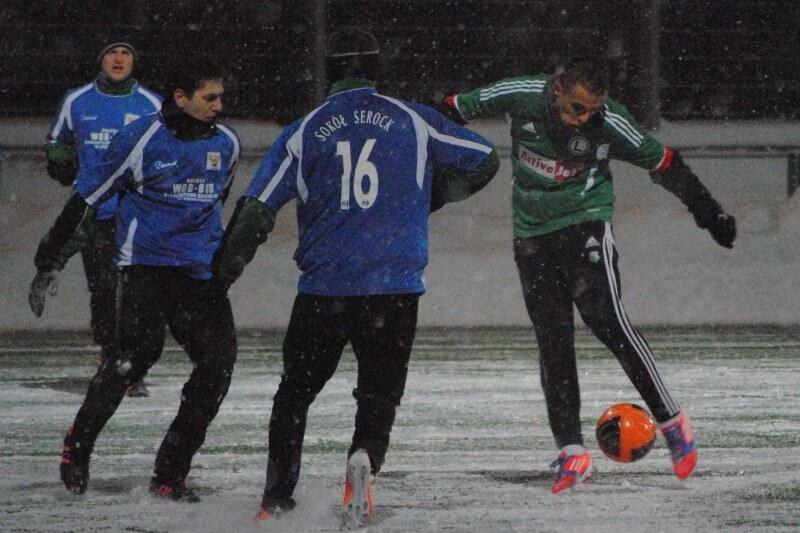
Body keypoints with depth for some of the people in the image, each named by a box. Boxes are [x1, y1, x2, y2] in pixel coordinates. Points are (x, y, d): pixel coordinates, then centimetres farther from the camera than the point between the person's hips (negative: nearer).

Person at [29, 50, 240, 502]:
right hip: (146, 262, -5)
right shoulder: (142, 139, -8)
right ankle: (79, 443, -4)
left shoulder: (226, 143, 8)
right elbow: (87, 198, -3)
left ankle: (170, 474, -1)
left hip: (200, 273, 5)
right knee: (140, 348, -25)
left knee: (219, 359, -11)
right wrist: (48, 263, -2)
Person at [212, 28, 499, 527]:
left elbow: (256, 210, 1)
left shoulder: (305, 131, 4)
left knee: (296, 391, 16)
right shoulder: (413, 120, 3)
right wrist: (431, 195, 23)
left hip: (323, 288, 1)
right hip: (396, 289, -1)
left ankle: (277, 497, 10)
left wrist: (224, 273, 14)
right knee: (379, 393, 8)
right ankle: (365, 457, -24)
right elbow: (485, 160, 10)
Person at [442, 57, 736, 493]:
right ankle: (571, 452, 0)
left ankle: (671, 420, -6)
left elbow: (663, 164, -3)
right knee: (552, 339, -2)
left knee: (606, 318, -18)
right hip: (532, 235, 3)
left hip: (586, 225, -3)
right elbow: (459, 108, 4)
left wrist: (708, 212, 1)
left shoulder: (610, 122, -16)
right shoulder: (521, 97, -12)